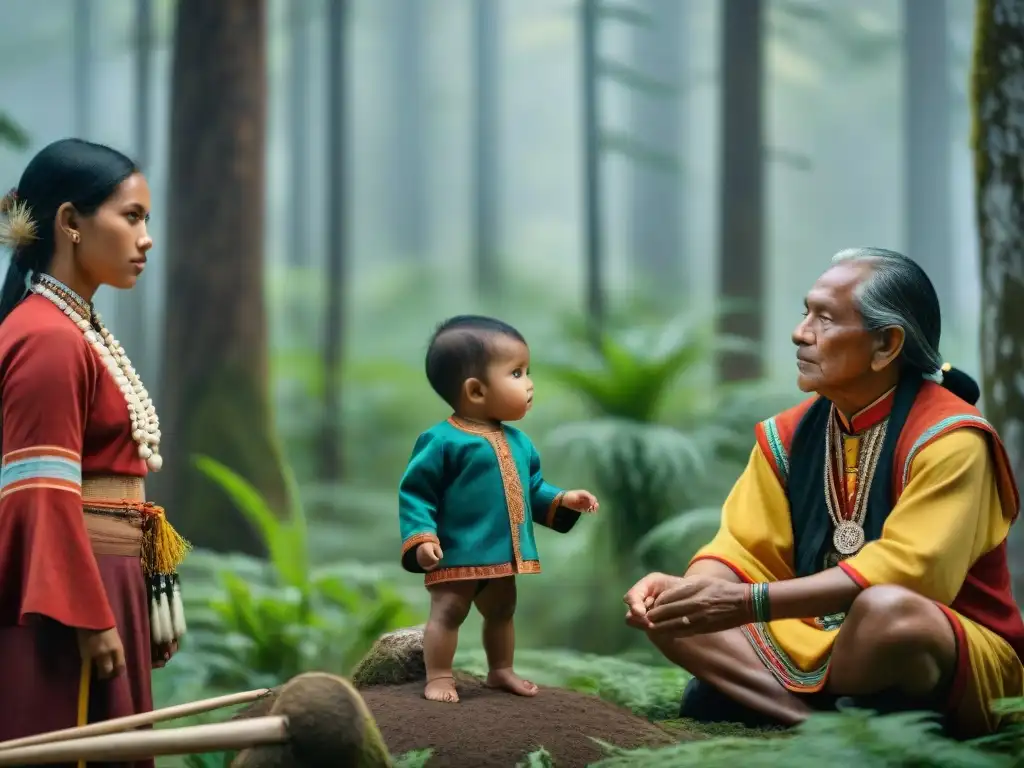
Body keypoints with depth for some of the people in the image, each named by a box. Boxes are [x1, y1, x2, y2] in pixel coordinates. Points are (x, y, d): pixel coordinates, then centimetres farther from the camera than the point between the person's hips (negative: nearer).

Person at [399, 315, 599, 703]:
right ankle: (438, 677, 6)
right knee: (447, 613, -3)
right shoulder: (442, 440, -18)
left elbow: (531, 488, 16)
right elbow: (414, 491, -17)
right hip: (457, 554, -8)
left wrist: (562, 501, 1)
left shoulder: (517, 441, 6)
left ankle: (501, 671, 35)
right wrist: (421, 537, -25)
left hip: (503, 554, 8)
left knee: (502, 612, 20)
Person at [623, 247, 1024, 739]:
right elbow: (744, 550, 3)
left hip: (955, 664, -7)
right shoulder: (790, 434, 4)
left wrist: (751, 604, -33)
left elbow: (905, 570, -28)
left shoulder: (949, 439, -18)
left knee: (885, 609, -40)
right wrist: (686, 590, -21)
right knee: (669, 613, -8)